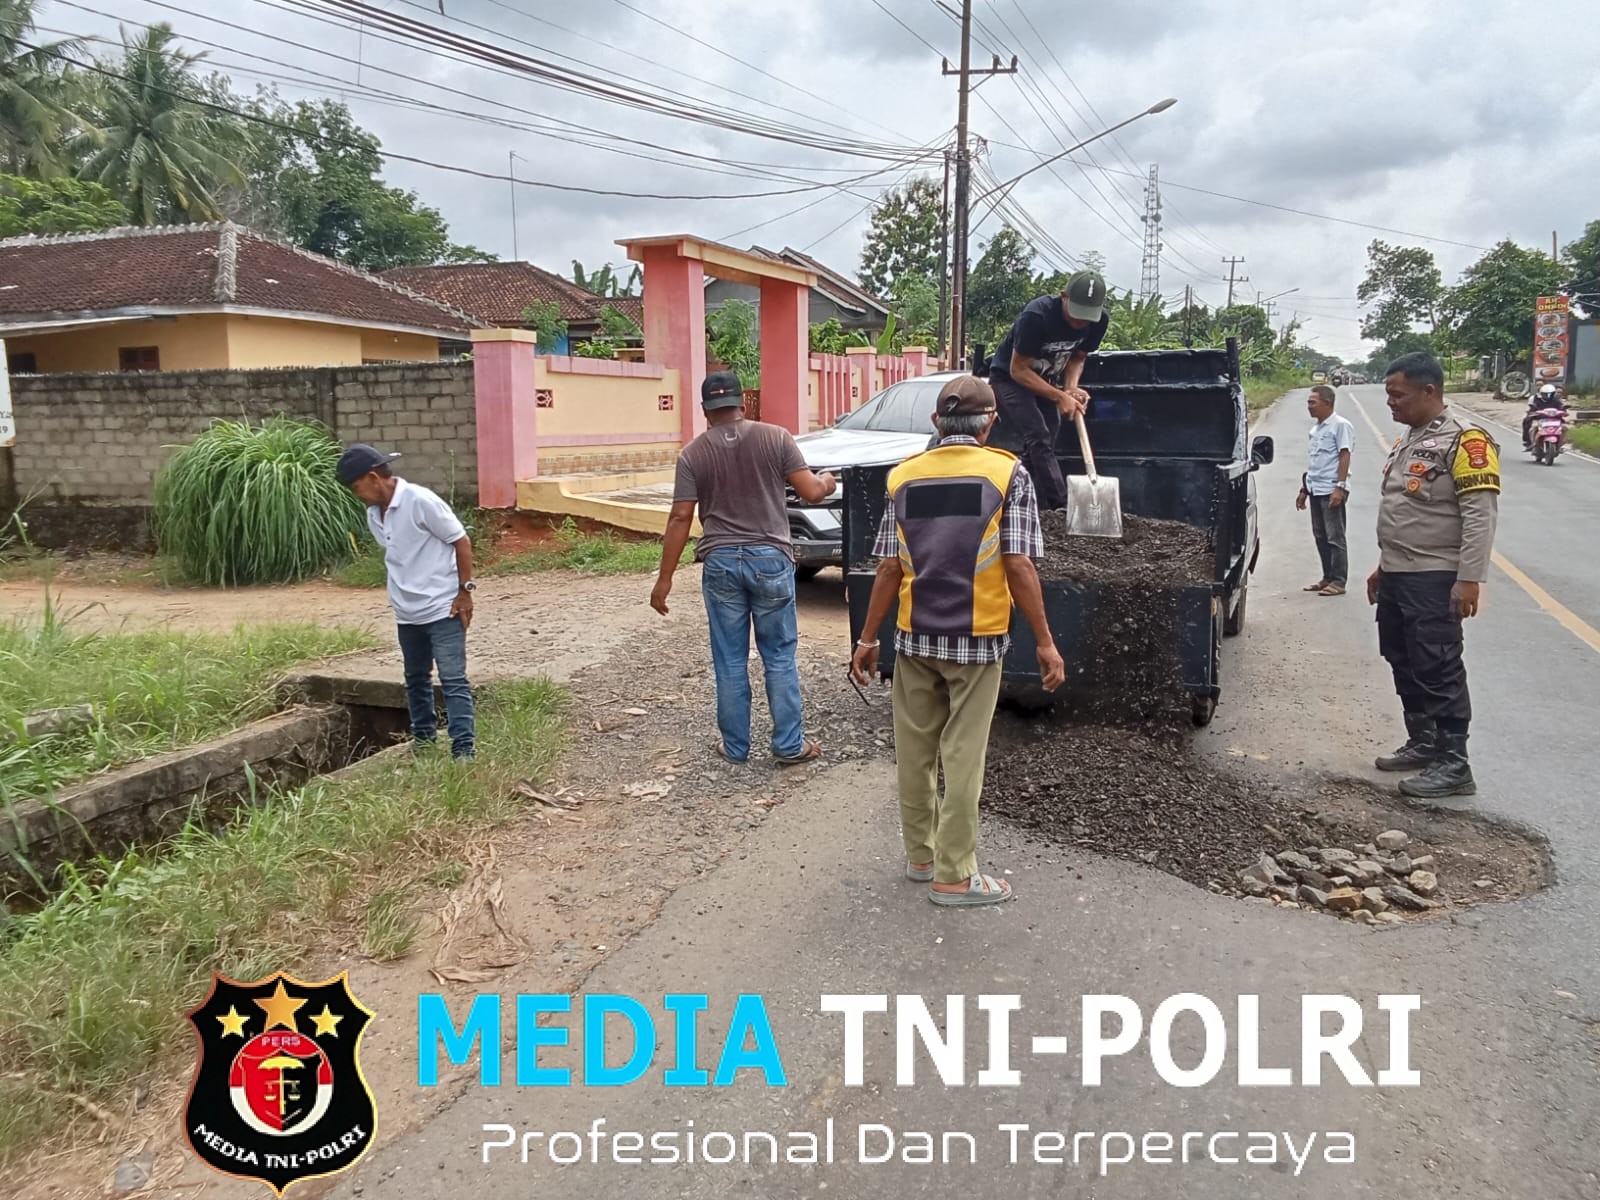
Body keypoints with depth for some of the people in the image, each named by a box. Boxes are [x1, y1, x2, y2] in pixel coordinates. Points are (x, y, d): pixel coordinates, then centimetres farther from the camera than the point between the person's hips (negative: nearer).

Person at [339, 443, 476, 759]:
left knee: (453, 681, -7)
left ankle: (463, 750, -6)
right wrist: (402, 594, 16)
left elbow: (460, 541, -12)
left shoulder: (421, 501, -16)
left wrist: (465, 590, -13)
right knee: (416, 680, 18)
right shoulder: (373, 515, 6)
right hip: (407, 614, 8)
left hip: (442, 609, -8)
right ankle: (423, 742, 31)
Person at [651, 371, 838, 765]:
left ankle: (735, 746, 18)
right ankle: (789, 745, 13)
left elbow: (680, 518, -4)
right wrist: (828, 481, 20)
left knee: (730, 662, 9)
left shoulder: (693, 454, 0)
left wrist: (665, 578, 0)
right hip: (771, 559, 0)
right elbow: (811, 492, -4)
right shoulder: (776, 438, -2)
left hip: (720, 562, 1)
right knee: (780, 658, 9)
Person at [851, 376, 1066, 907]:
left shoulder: (903, 476, 3)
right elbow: (1019, 567, -11)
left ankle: (920, 855, 28)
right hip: (977, 639, -3)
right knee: (962, 756, 3)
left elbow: (889, 568, 1)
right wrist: (1045, 642, -5)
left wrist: (867, 638, 8)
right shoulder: (1007, 473, -6)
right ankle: (953, 875, 10)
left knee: (915, 750, 14)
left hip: (914, 637, 3)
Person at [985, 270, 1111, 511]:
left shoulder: (1100, 321, -14)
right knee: (1039, 438, -23)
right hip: (1009, 378, -6)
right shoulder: (1036, 316, -32)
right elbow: (1018, 370, -25)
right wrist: (1060, 397, -30)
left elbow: (1078, 357, 3)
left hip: (1046, 381, 6)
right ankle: (1061, 508, -29)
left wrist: (1071, 387, -17)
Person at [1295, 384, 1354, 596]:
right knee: (1320, 536, 11)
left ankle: (1338, 581, -2)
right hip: (1315, 490, 8)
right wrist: (1304, 489, 21)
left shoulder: (1340, 425, -7)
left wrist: (1340, 487, -20)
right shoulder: (1316, 428, 18)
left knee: (1335, 538, -5)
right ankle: (1327, 578, 18)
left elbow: (1344, 456, -13)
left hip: (1331, 490, -8)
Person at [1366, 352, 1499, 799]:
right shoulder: (1407, 439, 16)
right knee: (1404, 664, 15)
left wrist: (1469, 578, -23)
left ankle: (1453, 765, 1)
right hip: (1396, 576, 9)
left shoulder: (1464, 439, -12)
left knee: (1438, 670, -6)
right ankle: (1423, 743, 28)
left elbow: (1481, 514, -19)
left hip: (1434, 580, -9)